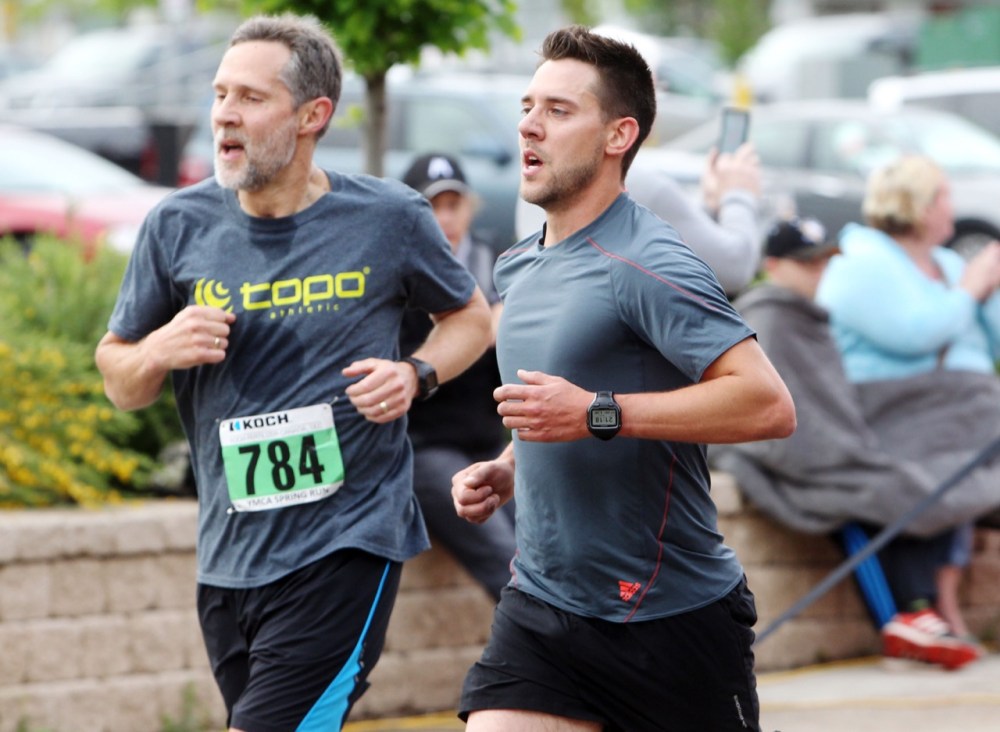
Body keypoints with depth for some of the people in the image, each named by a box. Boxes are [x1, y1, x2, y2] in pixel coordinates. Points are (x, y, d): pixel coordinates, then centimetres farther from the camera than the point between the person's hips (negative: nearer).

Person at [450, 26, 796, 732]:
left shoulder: (646, 266, -16)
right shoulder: (520, 268, 11)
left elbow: (769, 404, -26)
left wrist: (596, 413, -28)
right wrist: (505, 473, 8)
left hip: (673, 615, -7)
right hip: (541, 605, 7)